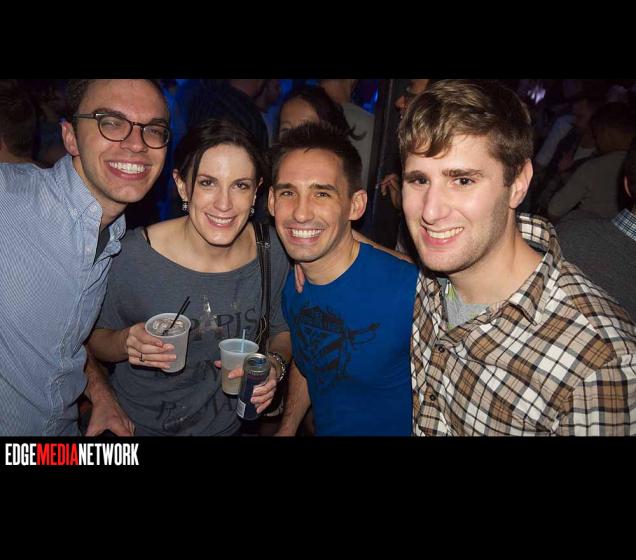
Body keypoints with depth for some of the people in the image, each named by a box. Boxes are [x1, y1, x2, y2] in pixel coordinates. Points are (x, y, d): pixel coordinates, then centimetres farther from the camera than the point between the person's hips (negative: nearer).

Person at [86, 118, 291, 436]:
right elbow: (95, 340, -9)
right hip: (138, 424, -1)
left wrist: (275, 363, -20)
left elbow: (282, 329, -1)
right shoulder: (133, 255, -24)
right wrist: (126, 344, -29)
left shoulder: (272, 251, -17)